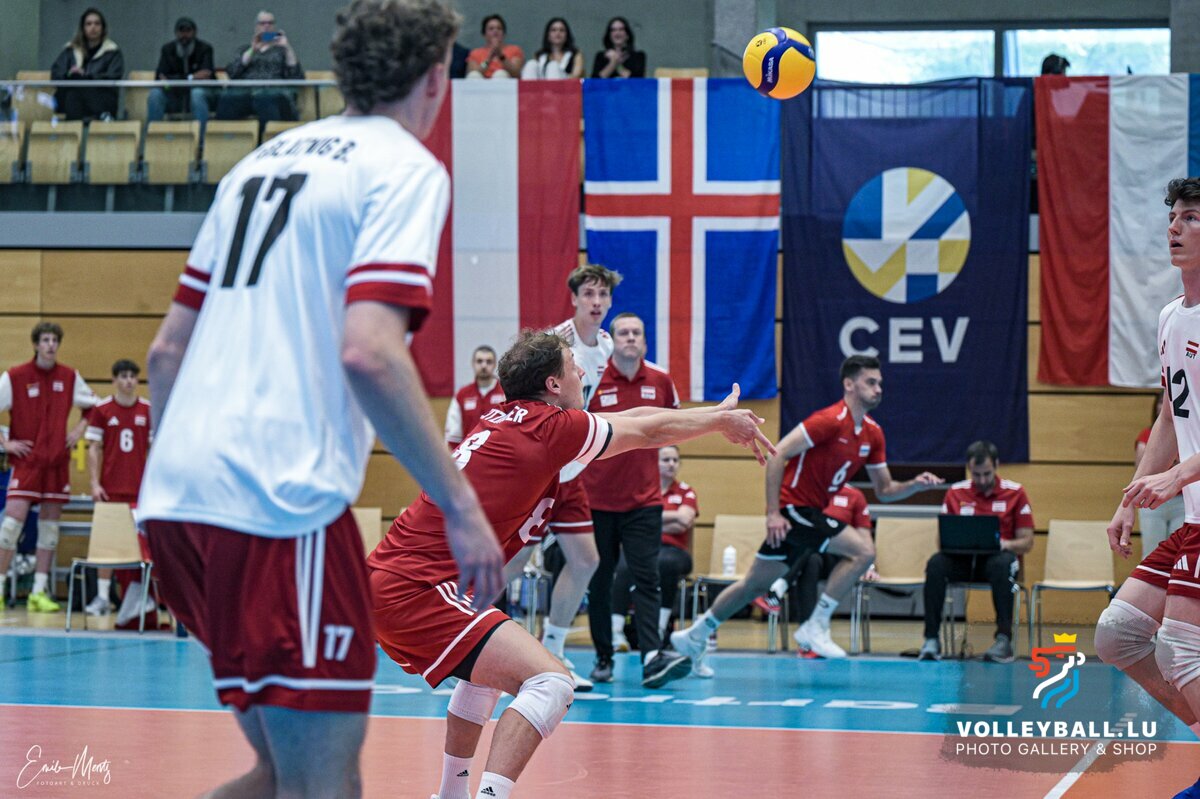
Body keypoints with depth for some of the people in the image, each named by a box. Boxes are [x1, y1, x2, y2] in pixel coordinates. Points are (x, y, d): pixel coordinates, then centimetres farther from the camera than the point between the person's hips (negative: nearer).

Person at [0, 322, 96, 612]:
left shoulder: (69, 377, 6)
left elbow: (92, 405, 21)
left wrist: (80, 429, 7)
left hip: (58, 462, 4)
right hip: (26, 459, -4)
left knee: (50, 524, 5)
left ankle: (40, 592, 10)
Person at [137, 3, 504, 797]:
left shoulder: (263, 160, 20)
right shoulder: (406, 168, -2)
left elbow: (168, 349, 21)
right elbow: (367, 351, -17)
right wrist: (460, 505, -13)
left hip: (177, 492, 8)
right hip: (281, 500, -8)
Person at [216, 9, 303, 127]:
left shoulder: (281, 50, 24)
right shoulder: (245, 50, 29)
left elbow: (296, 77, 7)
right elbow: (232, 73, 9)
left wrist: (287, 47, 2)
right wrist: (252, 50, 3)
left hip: (273, 91, -1)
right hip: (245, 90, 1)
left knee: (267, 98, -40)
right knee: (228, 98, -35)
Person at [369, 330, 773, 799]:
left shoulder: (508, 420, 17)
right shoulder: (550, 426, -7)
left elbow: (630, 423, 30)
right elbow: (648, 432, 7)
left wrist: (718, 415, 38)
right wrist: (722, 419, 24)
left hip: (386, 581, 10)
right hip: (417, 589, -10)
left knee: (488, 669, 34)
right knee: (550, 683, -18)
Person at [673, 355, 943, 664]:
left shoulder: (873, 433, 9)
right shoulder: (830, 420, -17)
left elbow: (884, 490, 14)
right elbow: (777, 455, -19)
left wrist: (914, 485, -6)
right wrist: (773, 513, -22)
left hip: (812, 513, 9)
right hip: (793, 507, -9)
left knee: (755, 585, 15)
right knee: (862, 550, -19)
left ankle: (693, 636, 27)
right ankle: (815, 627, -14)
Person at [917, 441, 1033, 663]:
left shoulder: (1015, 492, 6)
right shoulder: (955, 493, 11)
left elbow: (1026, 542, 4)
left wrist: (1005, 544, -18)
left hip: (996, 557, -2)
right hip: (962, 559, 2)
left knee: (1002, 564, -39)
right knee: (936, 563, -32)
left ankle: (1004, 640, -37)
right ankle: (931, 640, -31)